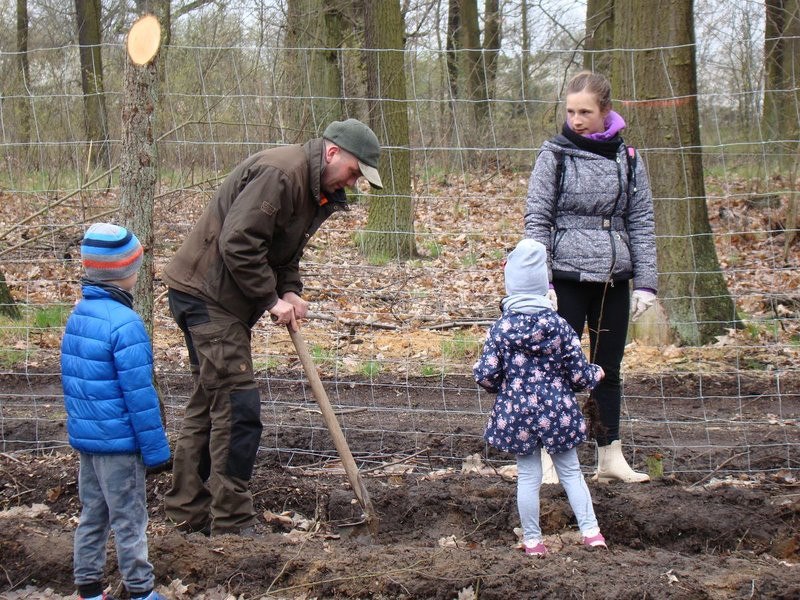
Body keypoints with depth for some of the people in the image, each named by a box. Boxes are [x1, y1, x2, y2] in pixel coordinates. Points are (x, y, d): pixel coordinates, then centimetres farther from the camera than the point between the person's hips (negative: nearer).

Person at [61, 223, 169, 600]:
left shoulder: (78, 314, 5)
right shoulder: (124, 323, -21)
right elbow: (138, 393, -20)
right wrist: (155, 448, -14)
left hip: (84, 436, 8)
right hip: (118, 441, -8)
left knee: (92, 514, 16)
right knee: (129, 520, 3)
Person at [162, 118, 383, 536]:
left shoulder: (317, 192, 12)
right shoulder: (279, 173, -21)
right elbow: (238, 243, -26)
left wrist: (290, 291, 1)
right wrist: (273, 299, -18)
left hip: (226, 300, 11)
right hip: (205, 293, -11)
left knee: (209, 402, 15)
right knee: (238, 407, -11)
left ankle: (188, 511, 24)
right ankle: (232, 524, -6)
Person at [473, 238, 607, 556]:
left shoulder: (501, 327, -8)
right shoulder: (559, 325, -6)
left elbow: (486, 375, -9)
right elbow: (578, 374, -4)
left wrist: (489, 379, 15)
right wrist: (596, 374, 18)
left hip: (516, 412, 0)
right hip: (557, 411, 0)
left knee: (528, 476, 8)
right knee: (570, 471, 12)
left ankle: (532, 540, 12)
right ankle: (590, 530, 8)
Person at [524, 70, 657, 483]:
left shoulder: (627, 158, 5)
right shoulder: (555, 154, -2)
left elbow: (641, 223, 8)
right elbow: (536, 220, -3)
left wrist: (646, 283, 3)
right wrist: (540, 281, -11)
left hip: (613, 280, 3)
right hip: (566, 278, -3)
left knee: (609, 370, 10)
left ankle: (610, 457, 18)